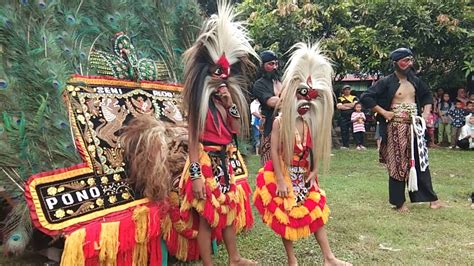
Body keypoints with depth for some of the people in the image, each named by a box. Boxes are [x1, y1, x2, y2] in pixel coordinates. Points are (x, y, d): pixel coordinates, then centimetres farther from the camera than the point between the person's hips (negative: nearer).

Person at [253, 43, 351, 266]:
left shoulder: (310, 124, 1)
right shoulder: (280, 122, -14)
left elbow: (313, 151, 6)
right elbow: (274, 152, -17)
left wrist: (313, 173, -1)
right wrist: (280, 180, -19)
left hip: (304, 176, 5)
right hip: (284, 175, -5)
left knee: (315, 213, 9)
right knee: (286, 217, 6)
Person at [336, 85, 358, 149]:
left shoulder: (354, 97, 14)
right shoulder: (340, 98, 11)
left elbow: (355, 104, -5)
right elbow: (339, 106, -5)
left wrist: (345, 104, -4)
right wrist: (350, 106, -4)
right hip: (343, 117, 0)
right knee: (344, 131, -1)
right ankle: (345, 145, 4)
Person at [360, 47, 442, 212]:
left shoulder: (415, 80, 10)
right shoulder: (386, 82, -7)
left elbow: (427, 96, 24)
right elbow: (365, 97, -13)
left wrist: (426, 113, 9)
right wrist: (383, 112, -14)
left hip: (415, 126, 5)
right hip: (396, 128, -5)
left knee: (420, 161, 12)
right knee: (398, 164, 2)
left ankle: (431, 197, 24)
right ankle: (399, 202, 15)